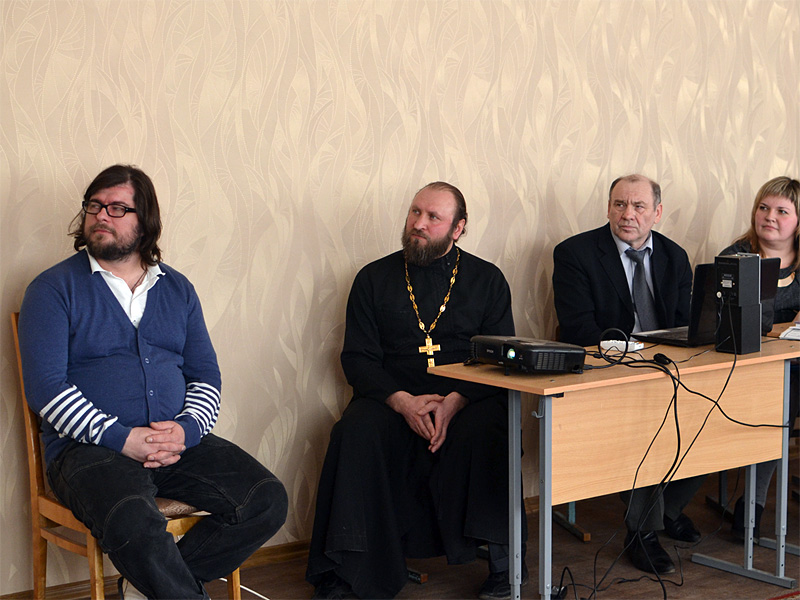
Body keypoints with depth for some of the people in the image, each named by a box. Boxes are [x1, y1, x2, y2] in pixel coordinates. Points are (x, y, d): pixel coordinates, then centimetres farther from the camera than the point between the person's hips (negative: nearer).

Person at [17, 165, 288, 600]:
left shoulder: (177, 289, 17)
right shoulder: (54, 289, 3)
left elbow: (206, 377, 14)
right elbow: (45, 387, -7)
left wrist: (186, 429, -9)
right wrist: (121, 438, -17)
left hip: (178, 444, 5)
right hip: (89, 448, -5)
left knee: (268, 501, -17)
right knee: (133, 523, -38)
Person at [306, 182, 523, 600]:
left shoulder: (487, 280, 10)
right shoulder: (374, 279, 11)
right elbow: (357, 358, 5)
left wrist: (455, 401, -16)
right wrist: (403, 401, -14)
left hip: (467, 399, 0)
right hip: (391, 397, 1)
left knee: (486, 435, -33)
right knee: (356, 436, -30)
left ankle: (503, 564, -22)